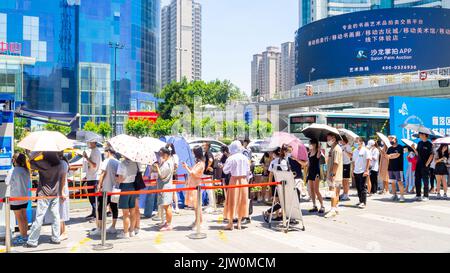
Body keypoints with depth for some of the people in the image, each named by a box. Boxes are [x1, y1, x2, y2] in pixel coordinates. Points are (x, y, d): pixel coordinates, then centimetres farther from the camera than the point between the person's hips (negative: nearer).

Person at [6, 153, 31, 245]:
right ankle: (25, 234, 23)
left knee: (19, 218, 1)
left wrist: (8, 174, 8)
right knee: (24, 217, 14)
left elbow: (7, 182, -7)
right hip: (25, 197, 7)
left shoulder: (13, 171, -18)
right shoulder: (26, 170, 2)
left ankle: (23, 237, 5)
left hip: (16, 198, -6)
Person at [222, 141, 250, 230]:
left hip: (234, 180, -4)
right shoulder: (245, 158, 1)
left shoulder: (231, 158, -11)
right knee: (241, 200, 11)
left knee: (232, 200, 5)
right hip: (243, 180, 4)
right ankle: (239, 223, 17)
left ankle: (230, 223, 9)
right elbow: (248, 171, 6)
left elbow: (225, 170, -5)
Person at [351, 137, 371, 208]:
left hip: (362, 172, -6)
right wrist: (353, 171, 12)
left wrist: (366, 170, -15)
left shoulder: (365, 150, -5)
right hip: (356, 172, 6)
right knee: (358, 188, 10)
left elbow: (368, 161, -9)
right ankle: (360, 201, 20)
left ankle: (364, 202, -2)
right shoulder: (355, 151, 14)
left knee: (363, 187, -5)